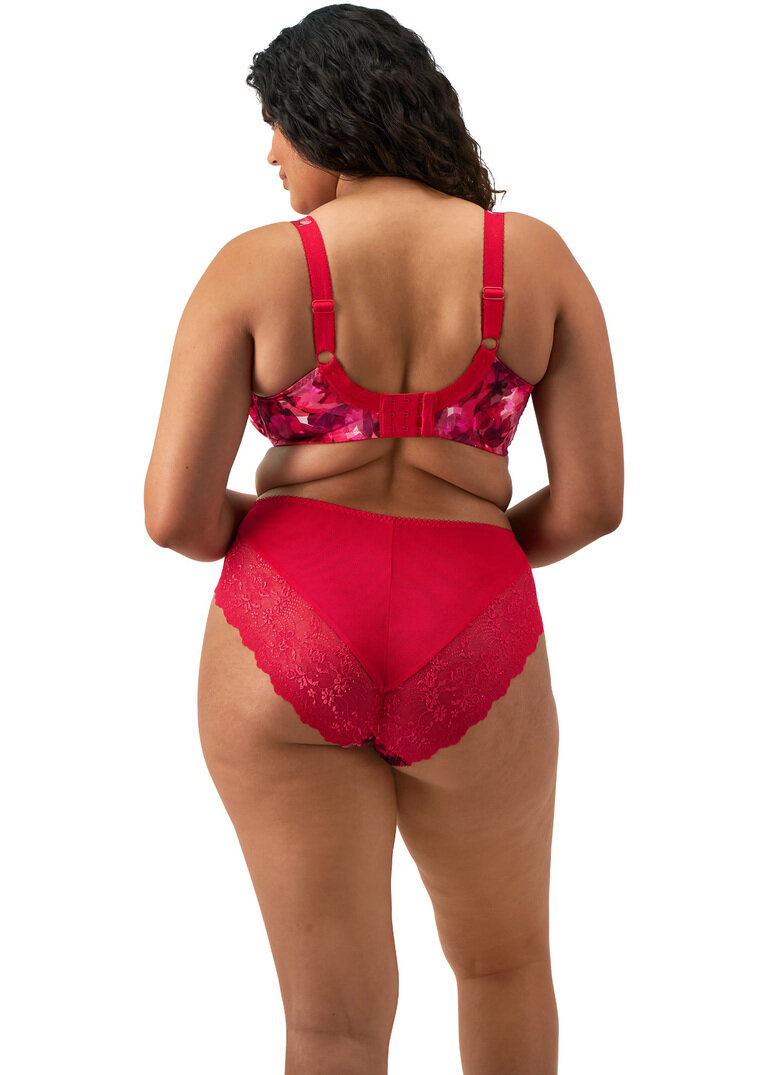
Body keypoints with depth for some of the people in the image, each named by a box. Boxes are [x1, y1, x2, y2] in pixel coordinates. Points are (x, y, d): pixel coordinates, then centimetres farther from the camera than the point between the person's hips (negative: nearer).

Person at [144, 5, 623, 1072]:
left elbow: (175, 512, -9)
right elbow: (593, 498, -2)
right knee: (504, 953, 28)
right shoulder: (537, 258, -1)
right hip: (468, 662, 1)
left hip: (285, 656, 0)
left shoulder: (253, 269, -6)